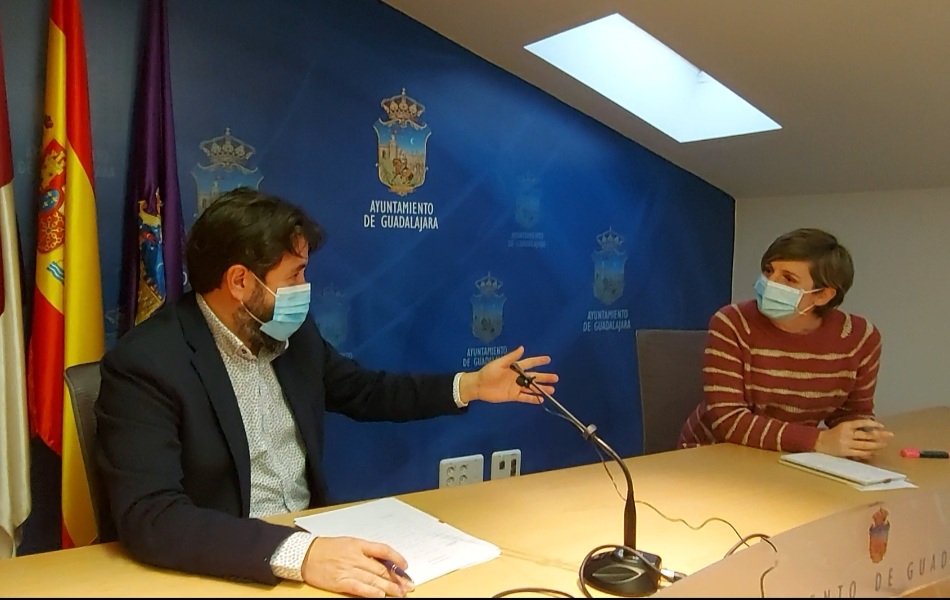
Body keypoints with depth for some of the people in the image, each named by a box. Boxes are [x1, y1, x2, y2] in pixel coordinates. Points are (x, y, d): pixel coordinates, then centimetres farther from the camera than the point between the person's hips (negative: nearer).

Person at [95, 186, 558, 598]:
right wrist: (295, 552, -37)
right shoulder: (145, 363, -18)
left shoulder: (293, 332, 1)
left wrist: (470, 385, 10)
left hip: (313, 534, 6)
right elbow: (147, 516, -26)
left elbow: (362, 391, 17)